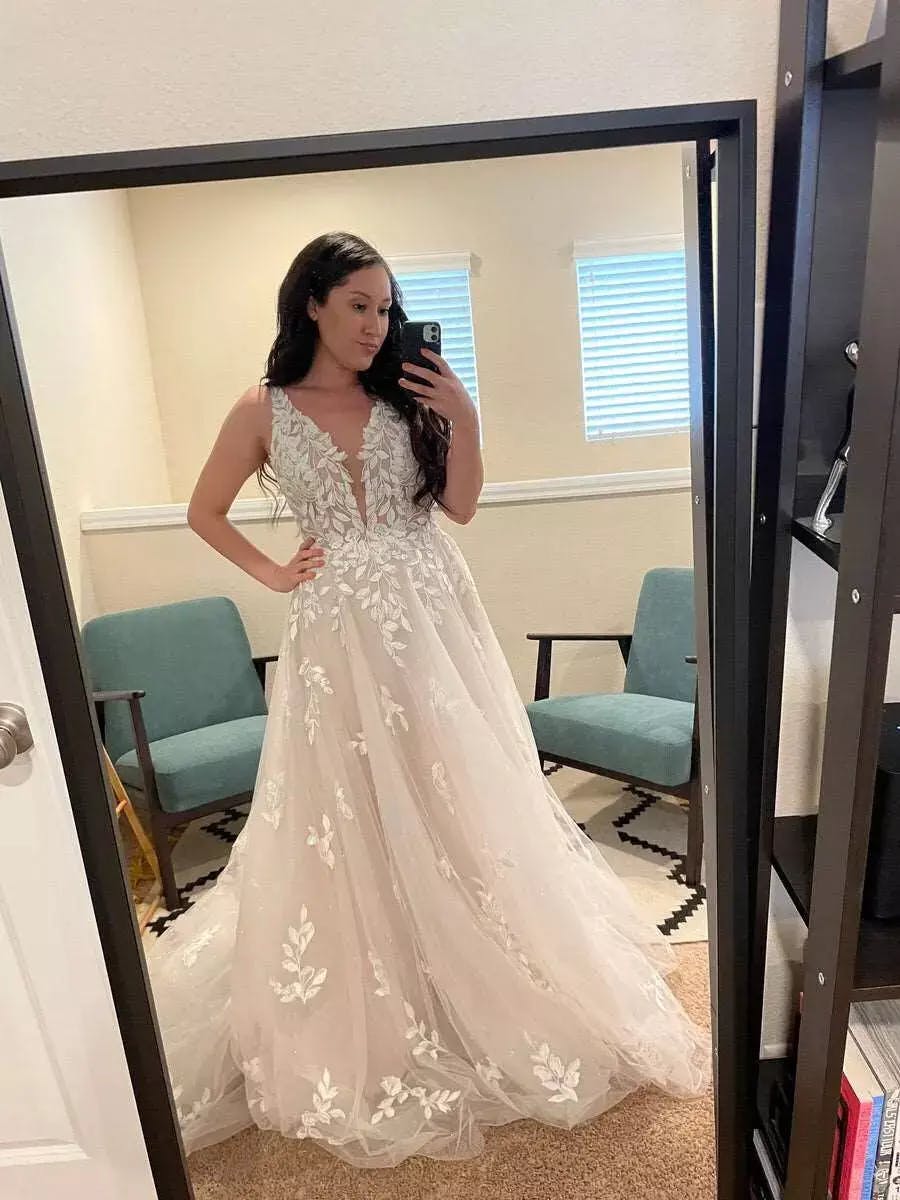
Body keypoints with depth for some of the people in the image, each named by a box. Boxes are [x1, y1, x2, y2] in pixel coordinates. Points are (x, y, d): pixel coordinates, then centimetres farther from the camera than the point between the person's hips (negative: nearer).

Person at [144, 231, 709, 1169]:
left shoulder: (404, 397, 5)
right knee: (356, 823, 10)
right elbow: (205, 513, 10)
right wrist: (270, 574, 2)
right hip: (339, 634, -1)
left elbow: (459, 508, 3)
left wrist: (463, 420, -8)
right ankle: (377, 1019, 33)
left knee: (460, 801, 10)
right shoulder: (263, 412, 0)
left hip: (431, 619, 2)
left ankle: (484, 993, 34)